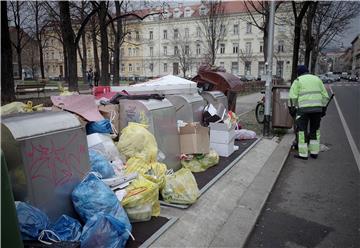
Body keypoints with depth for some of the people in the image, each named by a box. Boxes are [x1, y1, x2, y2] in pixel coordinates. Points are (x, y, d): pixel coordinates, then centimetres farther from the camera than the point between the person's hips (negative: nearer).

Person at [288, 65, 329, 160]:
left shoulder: (298, 80, 4)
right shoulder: (317, 79, 17)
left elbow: (292, 97, -6)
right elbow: (325, 96, 14)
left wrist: (291, 108, 1)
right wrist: (323, 108, 17)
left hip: (303, 109, -4)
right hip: (317, 108, 5)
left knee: (302, 130, 2)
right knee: (315, 130, 16)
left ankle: (303, 154, 3)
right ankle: (314, 152, 19)